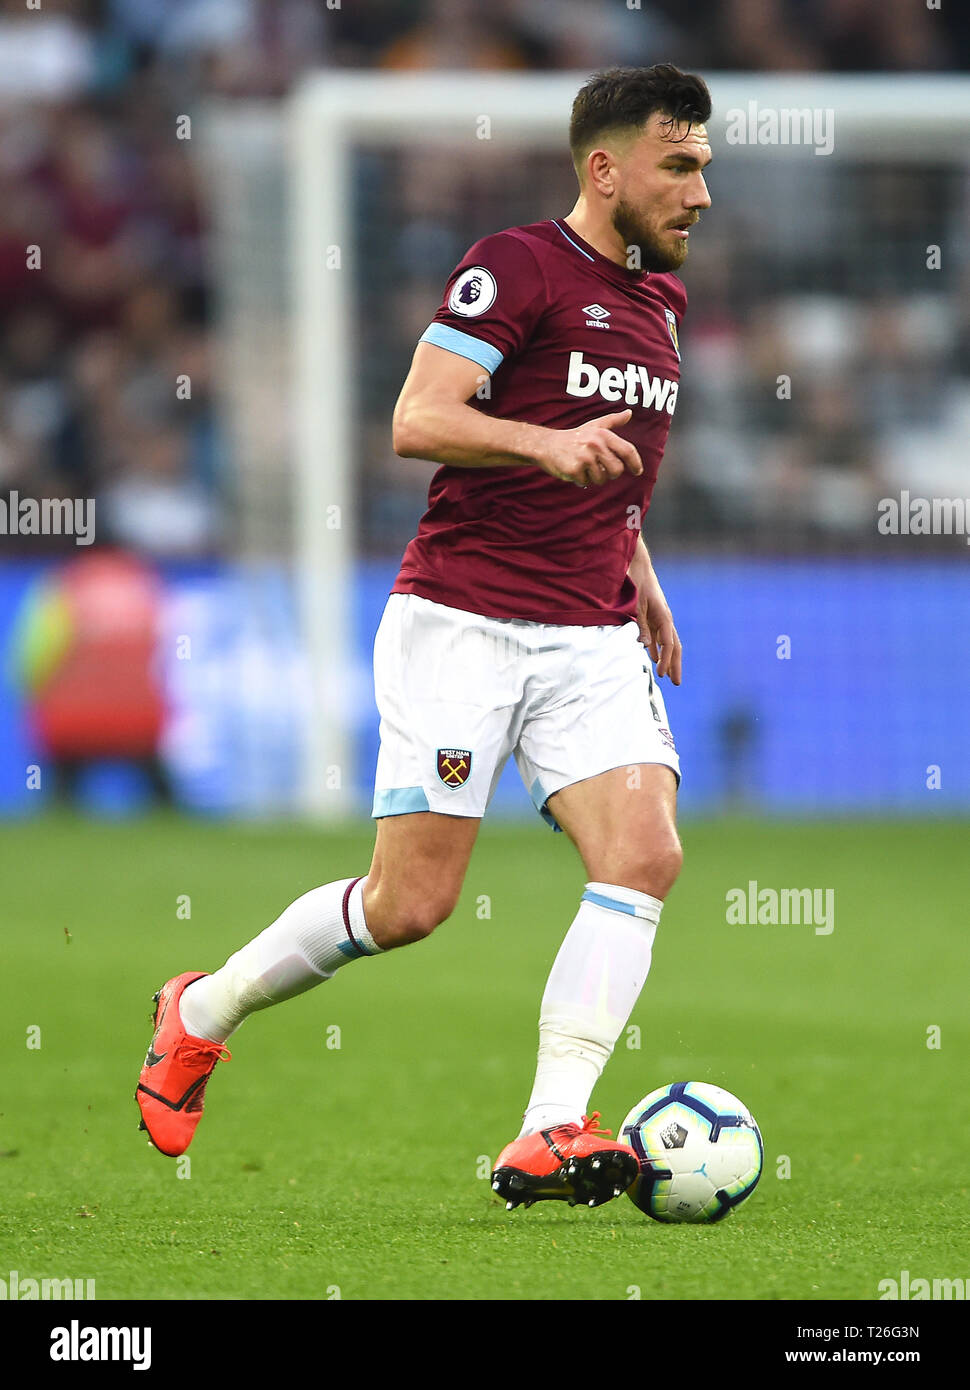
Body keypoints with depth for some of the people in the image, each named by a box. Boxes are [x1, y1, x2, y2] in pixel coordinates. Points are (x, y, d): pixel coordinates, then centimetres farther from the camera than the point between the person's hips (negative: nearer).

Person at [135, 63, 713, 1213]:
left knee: (645, 853, -16)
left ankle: (549, 1137, -18)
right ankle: (203, 1012, 20)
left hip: (591, 636, 6)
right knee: (413, 902, -5)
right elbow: (417, 421, -18)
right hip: (460, 625, -6)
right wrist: (545, 443, -32)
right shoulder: (516, 267, -9)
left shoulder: (658, 296, 16)